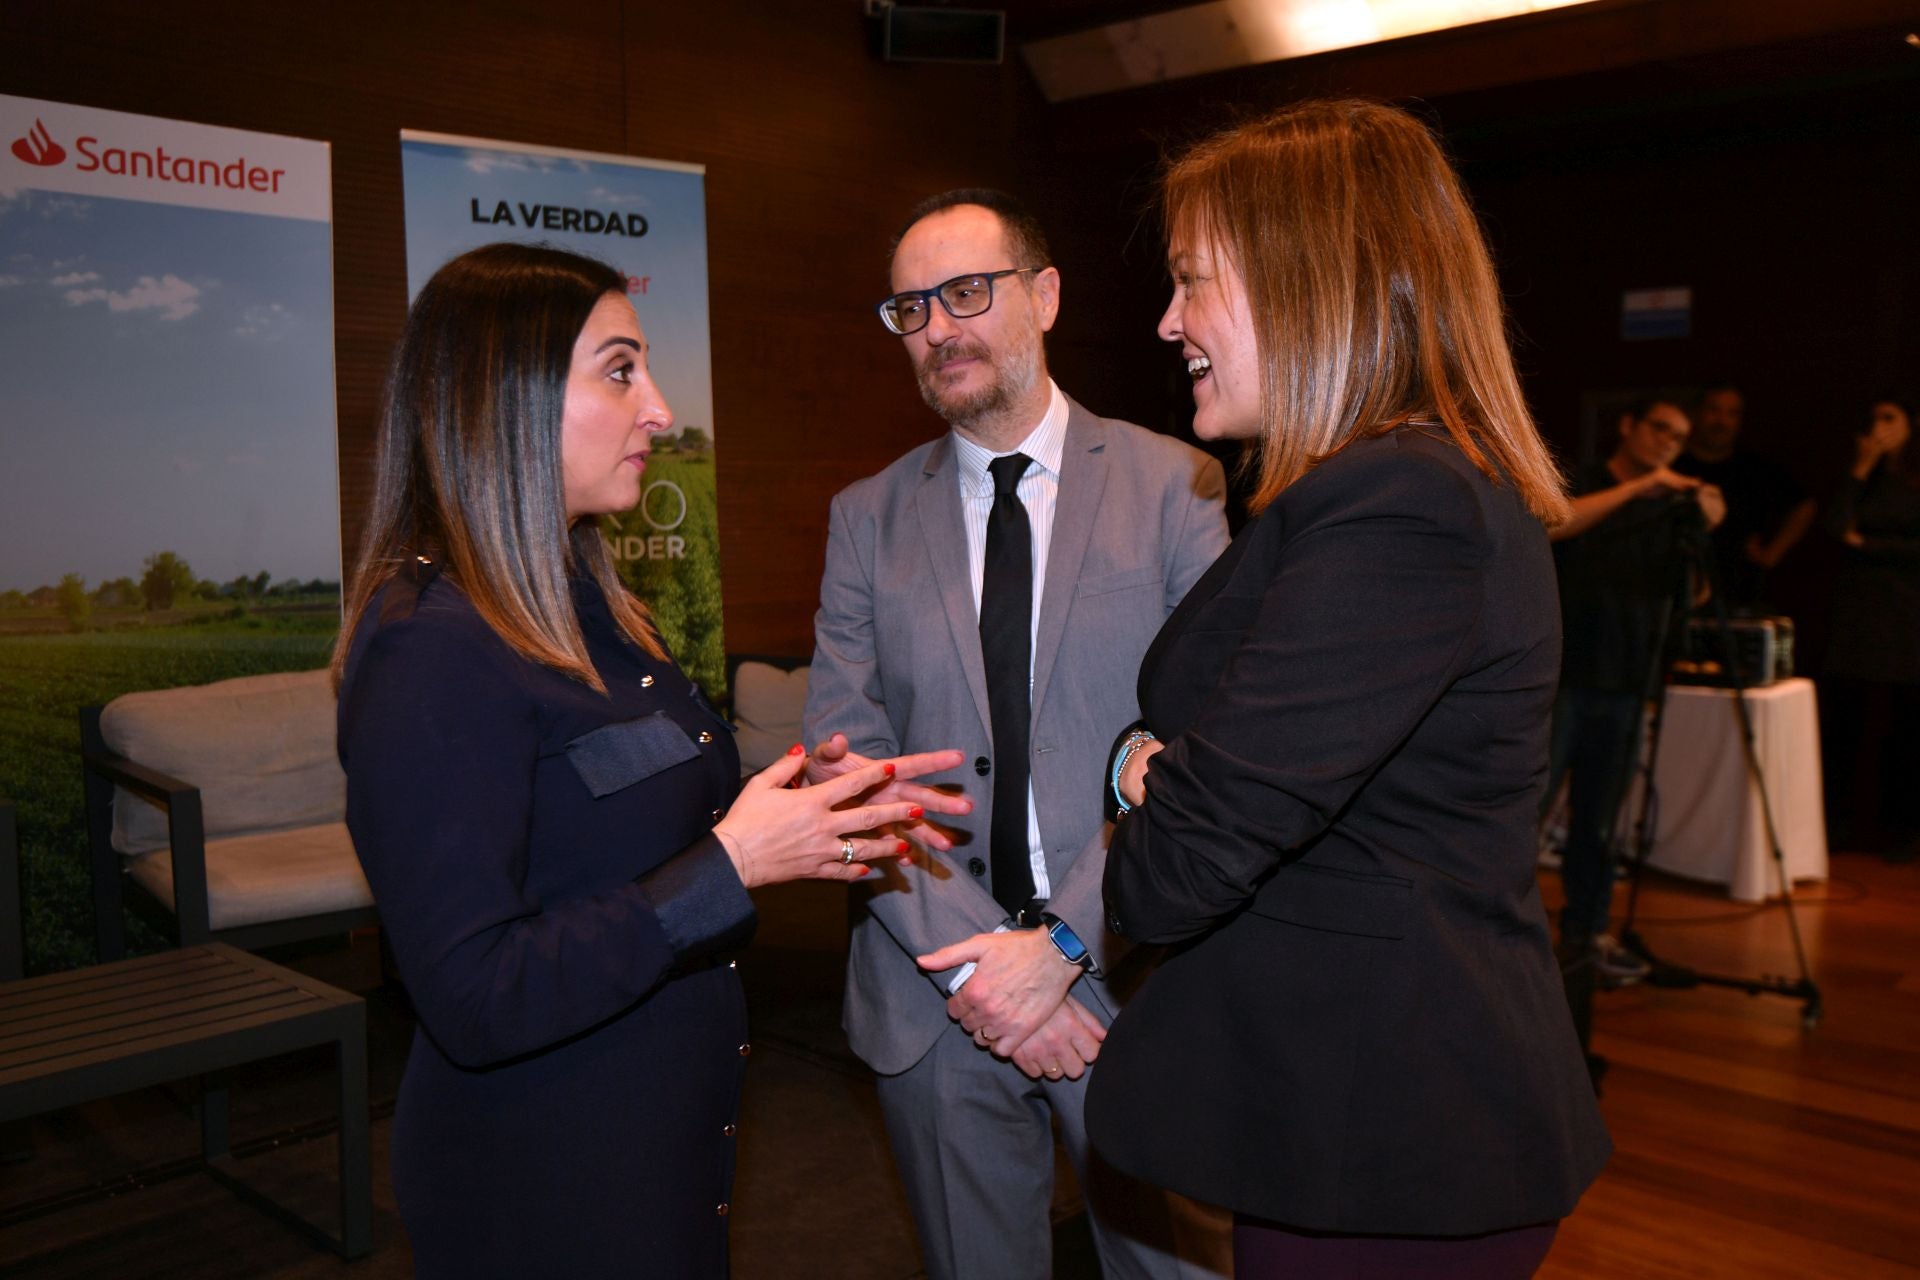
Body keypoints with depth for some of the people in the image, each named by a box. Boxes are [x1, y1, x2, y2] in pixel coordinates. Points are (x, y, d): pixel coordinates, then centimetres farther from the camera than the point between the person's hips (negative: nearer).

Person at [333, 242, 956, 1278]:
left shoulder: (583, 607, 5)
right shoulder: (432, 650, -24)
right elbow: (474, 1002, -26)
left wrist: (806, 809, -3)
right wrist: (730, 863, -26)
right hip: (541, 1192, -8)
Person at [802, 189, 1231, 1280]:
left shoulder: (1175, 486, -4)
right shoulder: (869, 516, 5)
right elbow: (845, 753, -2)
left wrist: (1063, 943, -17)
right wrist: (972, 955, -13)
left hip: (1132, 979, -2)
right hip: (935, 992, 2)